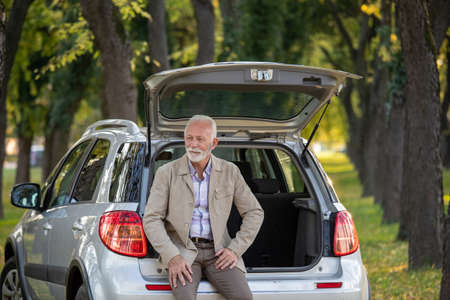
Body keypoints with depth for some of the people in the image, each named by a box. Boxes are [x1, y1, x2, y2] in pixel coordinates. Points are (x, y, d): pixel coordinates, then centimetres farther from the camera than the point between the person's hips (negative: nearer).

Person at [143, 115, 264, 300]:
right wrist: (172, 257, -18)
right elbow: (151, 219, -4)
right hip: (181, 250, -2)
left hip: (217, 251, 2)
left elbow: (254, 213, 11)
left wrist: (235, 249, -3)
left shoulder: (229, 172, 6)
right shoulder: (167, 173, 0)